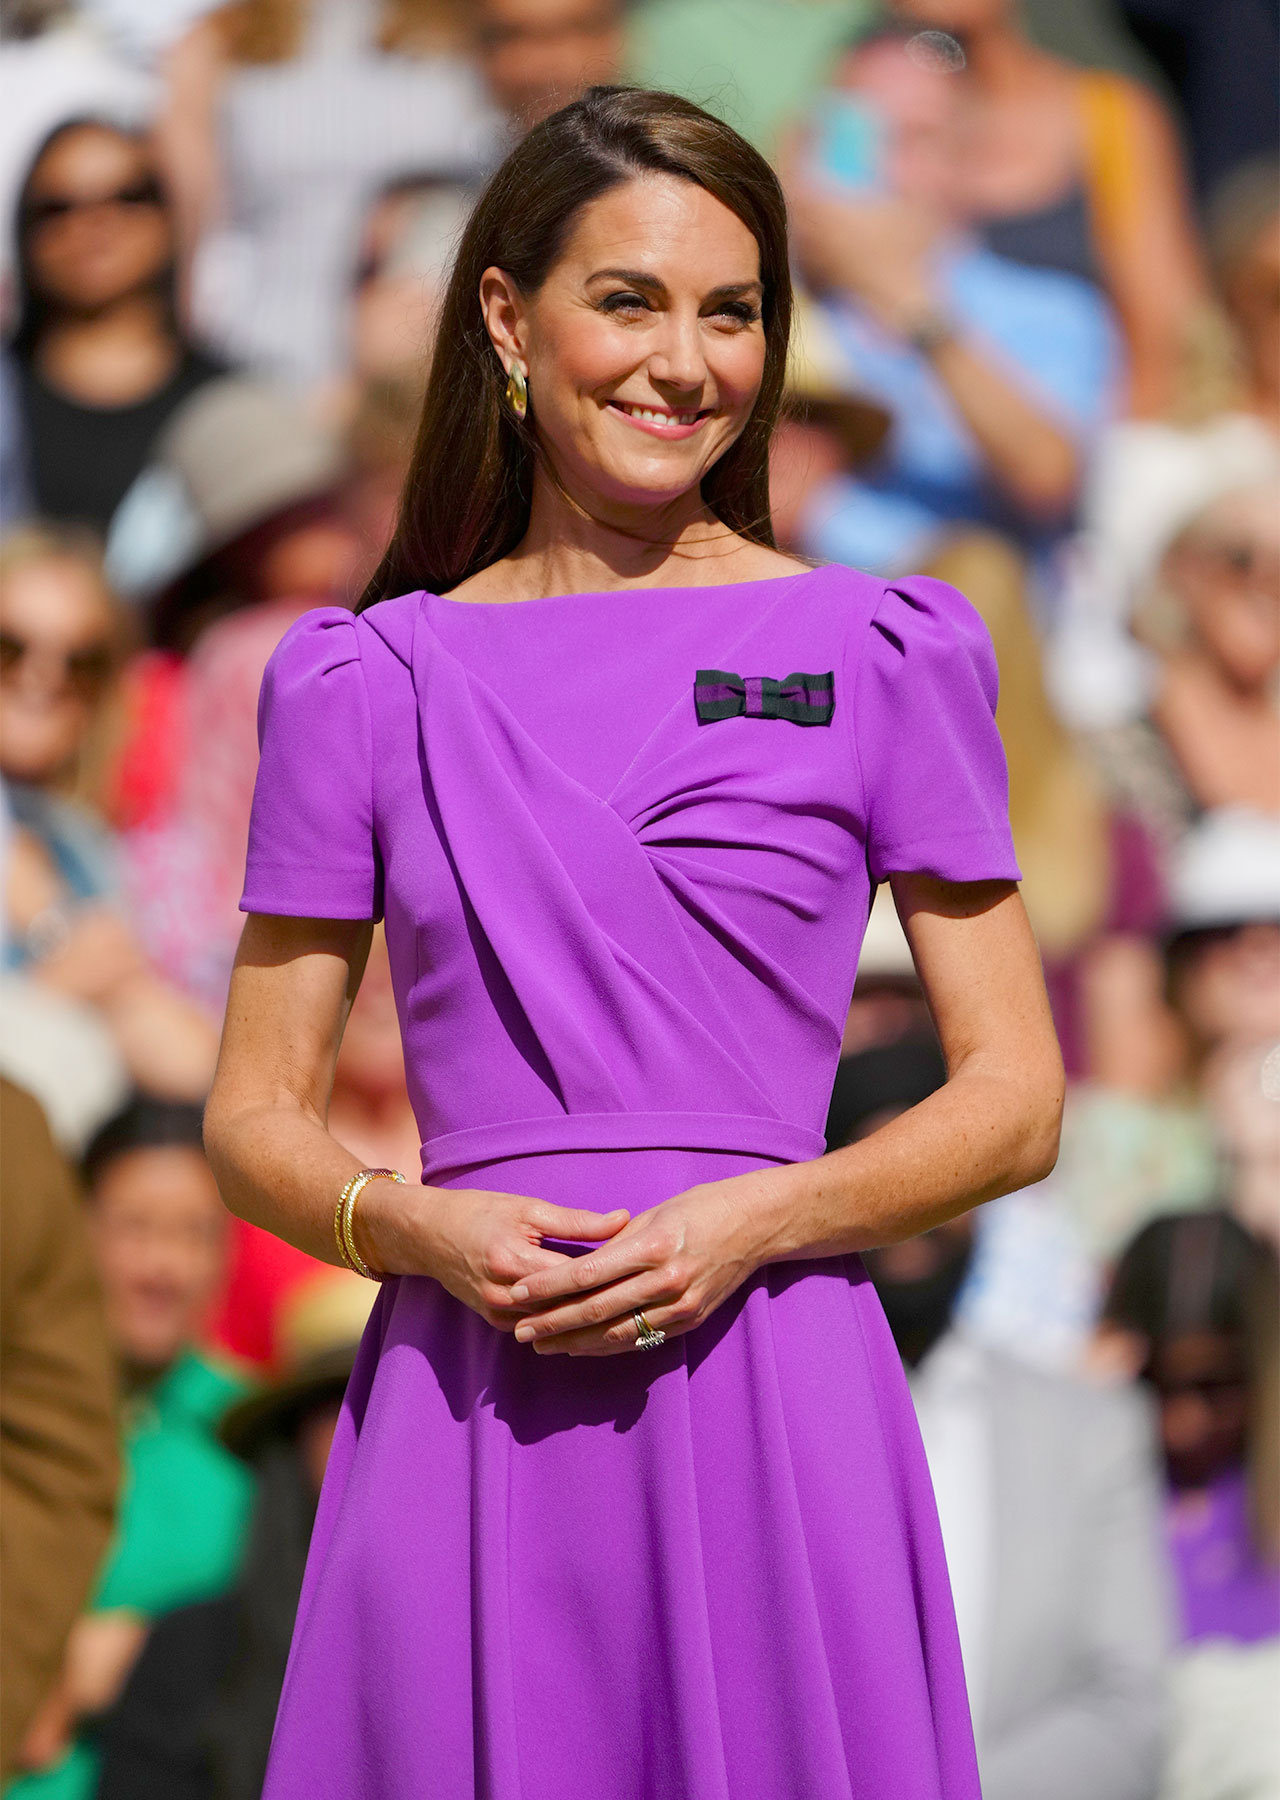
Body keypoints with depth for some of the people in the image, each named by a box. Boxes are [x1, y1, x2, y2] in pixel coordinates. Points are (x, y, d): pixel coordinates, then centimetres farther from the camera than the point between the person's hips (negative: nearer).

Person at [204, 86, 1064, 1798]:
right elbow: (255, 1114, 12)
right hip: (465, 1415, 1)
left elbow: (1016, 1099, 6)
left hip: (768, 1399, -1)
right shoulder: (369, 683, 10)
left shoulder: (881, 657, 7)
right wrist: (416, 1226, -9)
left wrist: (746, 1222, -10)